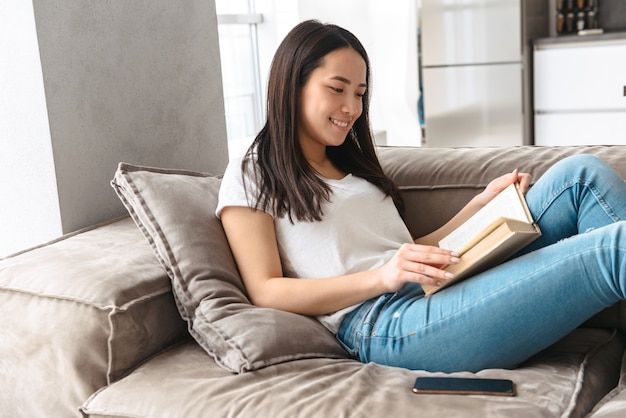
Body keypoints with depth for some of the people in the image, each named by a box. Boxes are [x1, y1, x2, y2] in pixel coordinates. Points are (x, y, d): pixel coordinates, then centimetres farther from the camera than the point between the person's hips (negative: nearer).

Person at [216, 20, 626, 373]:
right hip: (380, 322, -7)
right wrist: (381, 277, -17)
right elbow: (265, 292, -4)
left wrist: (484, 202, 9)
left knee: (582, 173, -7)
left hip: (448, 291, 8)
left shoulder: (354, 166, 28)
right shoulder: (251, 175, 7)